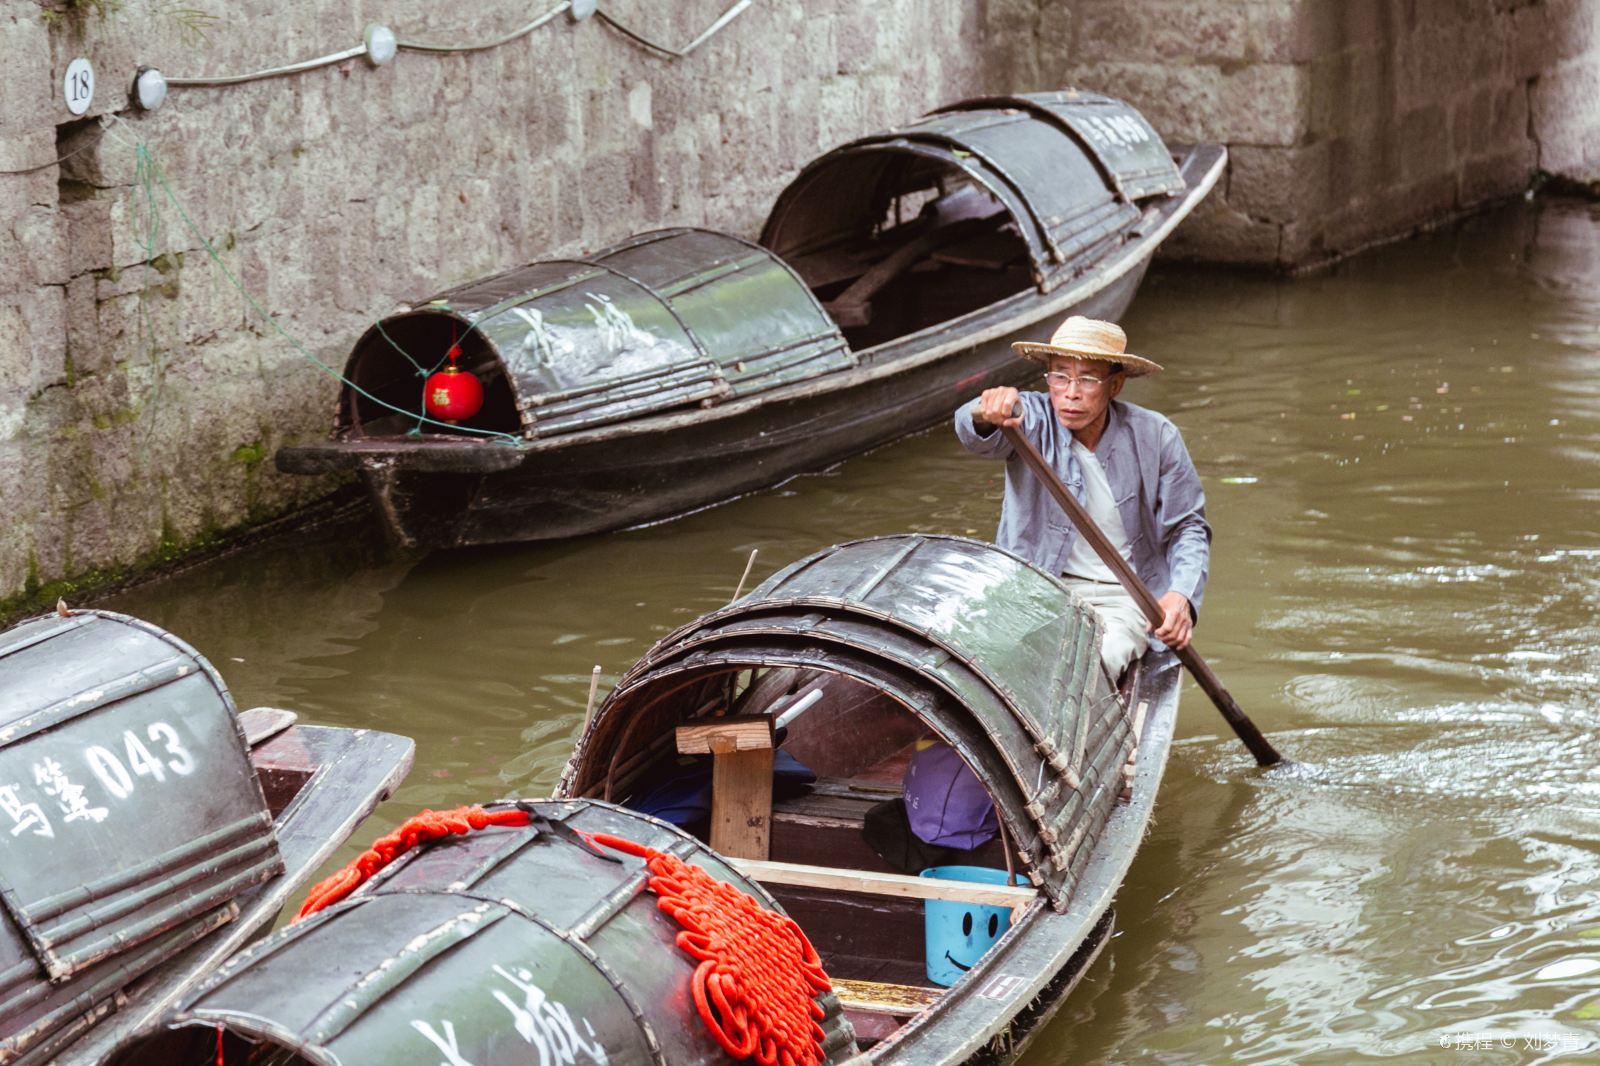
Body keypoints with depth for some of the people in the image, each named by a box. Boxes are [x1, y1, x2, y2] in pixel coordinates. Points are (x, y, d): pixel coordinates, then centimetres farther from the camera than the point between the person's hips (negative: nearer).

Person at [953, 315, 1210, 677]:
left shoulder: (1155, 437, -3)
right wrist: (987, 415, -55)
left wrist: (1182, 595, -14)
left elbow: (1188, 528, 5)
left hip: (1125, 596, 0)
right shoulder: (1032, 419, -6)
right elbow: (979, 437, -30)